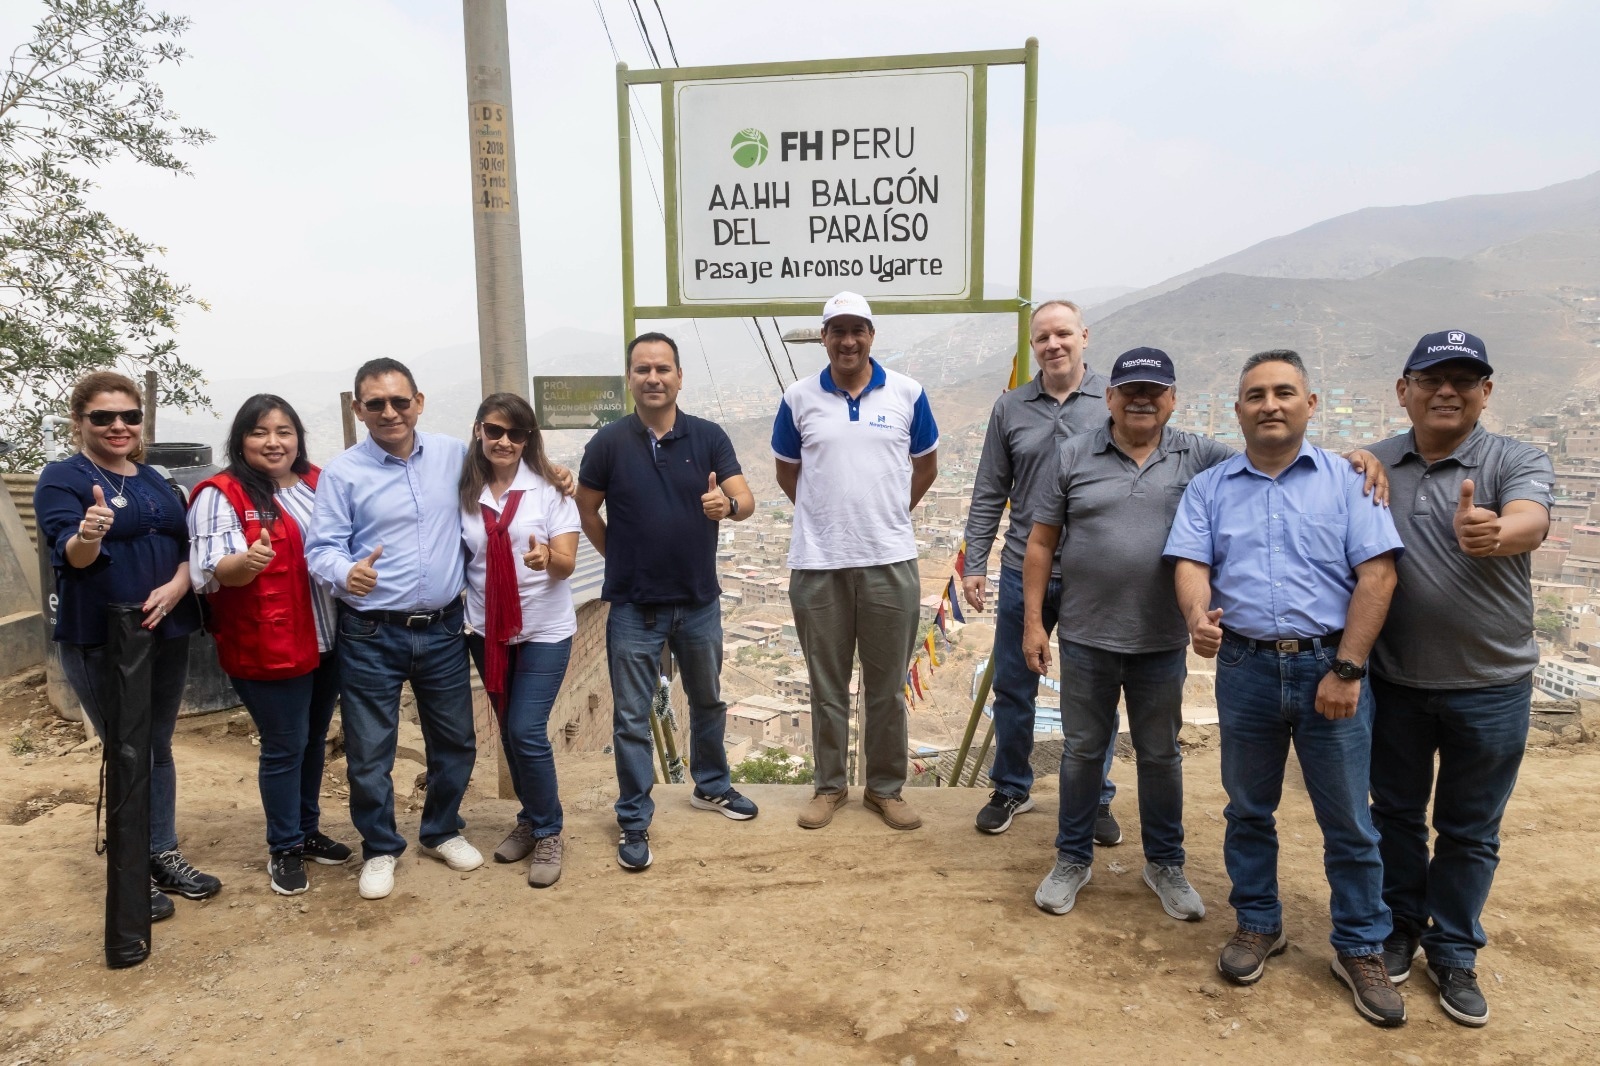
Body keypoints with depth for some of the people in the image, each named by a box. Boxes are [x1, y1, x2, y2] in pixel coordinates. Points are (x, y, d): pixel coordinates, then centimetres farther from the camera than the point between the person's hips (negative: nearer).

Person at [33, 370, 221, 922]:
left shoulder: (155, 481, 11)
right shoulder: (61, 478, -6)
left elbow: (186, 544, 7)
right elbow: (70, 554, -19)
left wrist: (175, 588, -13)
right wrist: (87, 535, -42)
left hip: (167, 634, 5)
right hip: (100, 641, -5)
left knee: (158, 747, 14)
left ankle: (164, 856, 27)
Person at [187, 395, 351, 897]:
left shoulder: (319, 484, 7)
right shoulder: (221, 494, -10)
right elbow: (215, 571, -19)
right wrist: (248, 561, -38)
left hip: (327, 640, 6)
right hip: (268, 647, -6)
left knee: (314, 740, 18)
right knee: (284, 748, 3)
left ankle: (308, 829, 34)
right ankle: (284, 849, 19)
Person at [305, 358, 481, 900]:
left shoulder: (453, 454, 2)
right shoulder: (341, 472, -7)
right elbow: (321, 549, -8)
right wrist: (347, 573, -30)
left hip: (443, 628, 3)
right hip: (371, 635, -3)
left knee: (455, 739, 15)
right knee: (369, 751, 7)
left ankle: (443, 832, 38)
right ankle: (379, 849, 29)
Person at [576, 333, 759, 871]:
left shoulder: (709, 436, -5)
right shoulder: (609, 442, -7)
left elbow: (746, 500, -14)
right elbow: (587, 509, 4)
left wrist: (728, 505, -36)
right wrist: (621, 559, 3)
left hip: (700, 602, 2)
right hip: (634, 608, -2)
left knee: (708, 702, 21)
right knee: (632, 719, 5)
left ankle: (711, 786, 43)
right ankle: (634, 822, 20)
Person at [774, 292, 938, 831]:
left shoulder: (907, 393, 2)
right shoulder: (799, 397, 3)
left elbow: (925, 467, 14)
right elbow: (787, 472, 14)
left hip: (890, 560, 0)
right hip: (817, 563, 0)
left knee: (887, 686, 9)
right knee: (827, 685, 10)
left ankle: (886, 788, 24)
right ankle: (829, 786, 25)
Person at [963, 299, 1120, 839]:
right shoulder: (1011, 408, 3)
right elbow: (989, 494, 6)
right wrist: (975, 563, 2)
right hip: (1024, 572, 2)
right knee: (1013, 689, 11)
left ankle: (1096, 800, 29)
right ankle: (1011, 789, 30)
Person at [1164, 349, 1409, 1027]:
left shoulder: (1345, 480, 1)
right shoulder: (1210, 488, 7)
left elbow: (1377, 573, -5)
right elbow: (1190, 564, -3)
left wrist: (1346, 669, -12)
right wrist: (1199, 616, -25)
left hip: (1331, 667, -1)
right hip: (1245, 667, 2)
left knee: (1348, 820, 7)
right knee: (1248, 810, 14)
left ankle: (1360, 948, 25)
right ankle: (1257, 923, 32)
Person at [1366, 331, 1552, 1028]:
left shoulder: (1519, 462, -7)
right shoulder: (1371, 467, 0)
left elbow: (1528, 522, -29)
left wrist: (1491, 534, -50)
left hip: (1490, 689, -1)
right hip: (1392, 683, 2)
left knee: (1470, 832, 13)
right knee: (1396, 814, 16)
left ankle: (1454, 953, 31)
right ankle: (1400, 929, 36)